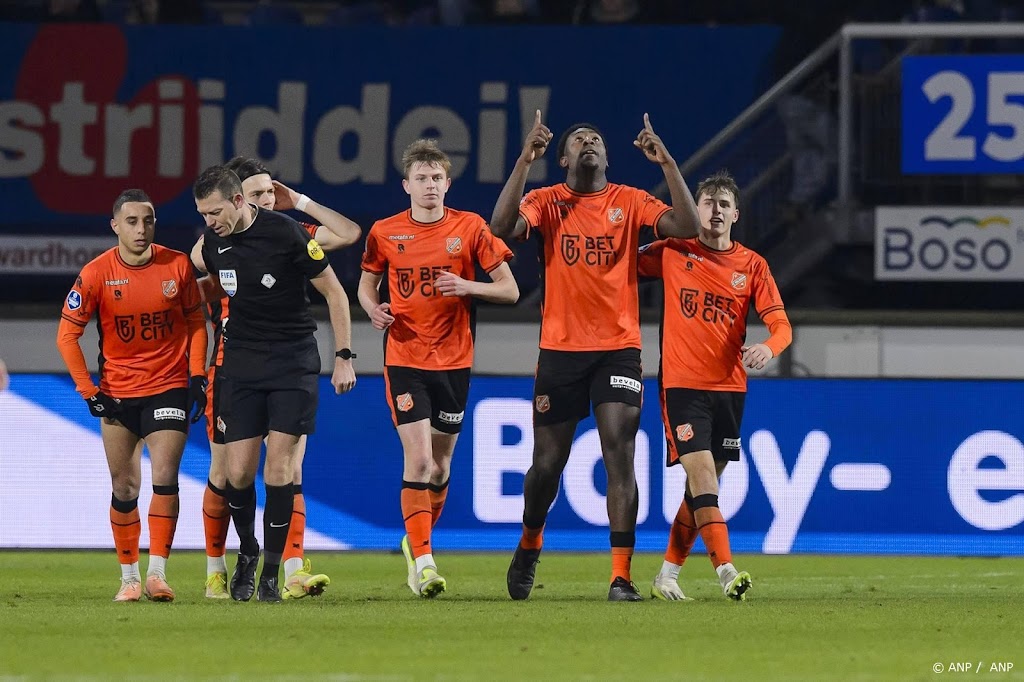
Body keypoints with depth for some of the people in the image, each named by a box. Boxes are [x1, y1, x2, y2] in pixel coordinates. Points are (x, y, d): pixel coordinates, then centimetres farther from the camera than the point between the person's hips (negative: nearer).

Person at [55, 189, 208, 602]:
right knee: (125, 488, 3)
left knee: (164, 478, -14)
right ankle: (129, 577, 14)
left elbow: (195, 321, 8)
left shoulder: (178, 265, -5)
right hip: (117, 393, 0)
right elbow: (67, 335, -4)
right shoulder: (97, 274, -10)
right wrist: (89, 392, -7)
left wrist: (197, 376, 0)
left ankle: (157, 573, -14)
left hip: (169, 387, 0)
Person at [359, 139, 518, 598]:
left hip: (453, 360, 1)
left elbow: (510, 291, 0)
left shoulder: (470, 228, -1)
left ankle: (416, 542, 32)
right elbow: (367, 283, 16)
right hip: (404, 358, -1)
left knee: (441, 465, 9)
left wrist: (467, 287, -18)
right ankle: (423, 560, -15)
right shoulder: (385, 233, 1)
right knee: (418, 458, -15)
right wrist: (374, 308, -6)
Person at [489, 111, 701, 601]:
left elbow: (686, 227, -10)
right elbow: (502, 226, -16)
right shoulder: (548, 202, 3)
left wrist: (667, 164, -18)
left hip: (618, 349, 0)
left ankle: (621, 577, -12)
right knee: (547, 465, 8)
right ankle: (529, 544, 37)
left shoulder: (630, 202, 4)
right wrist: (524, 161, -22)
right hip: (560, 350, 0)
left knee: (620, 458, -12)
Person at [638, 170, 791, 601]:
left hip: (729, 387, 3)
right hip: (682, 384, -3)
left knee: (703, 486, 7)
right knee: (701, 473, -17)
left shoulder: (752, 266, 4)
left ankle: (668, 576, 18)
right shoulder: (672, 253, 2)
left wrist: (768, 348, -24)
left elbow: (781, 325, -2)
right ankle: (726, 571, -25)